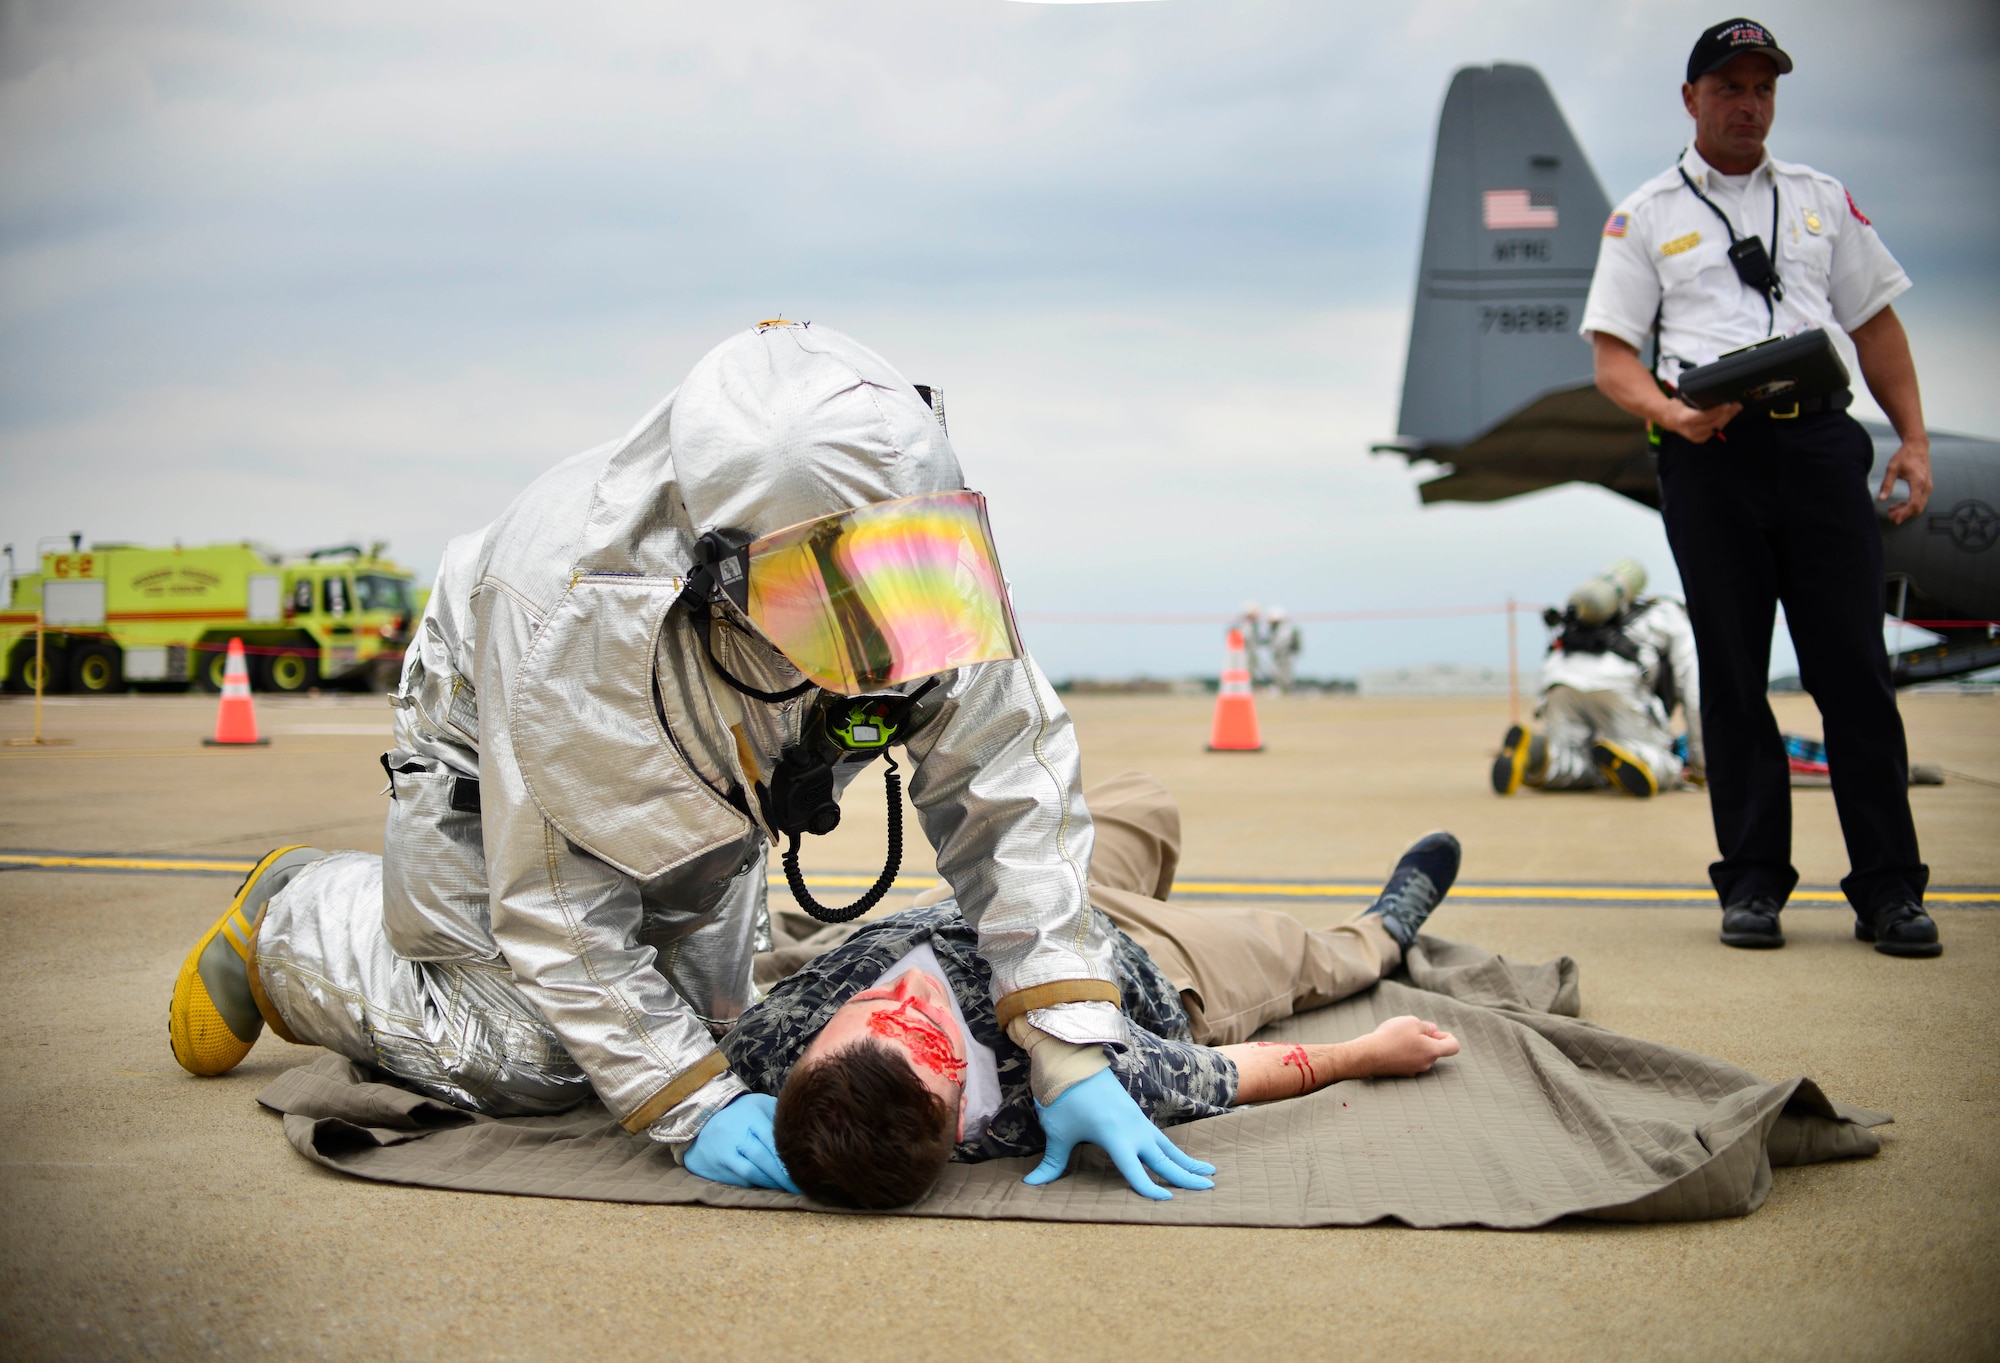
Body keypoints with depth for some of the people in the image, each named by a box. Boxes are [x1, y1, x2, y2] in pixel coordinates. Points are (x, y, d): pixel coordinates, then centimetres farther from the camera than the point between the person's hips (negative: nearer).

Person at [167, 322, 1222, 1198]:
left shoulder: (922, 567, -36)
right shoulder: (571, 609, -45)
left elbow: (1008, 789, -32)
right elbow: (556, 909, -33)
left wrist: (1069, 1051, -38)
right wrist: (697, 1110, -37)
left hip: (701, 808, 5)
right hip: (494, 766, -4)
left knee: (699, 1028, 12)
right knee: (523, 1063, -8)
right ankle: (292, 917, 15)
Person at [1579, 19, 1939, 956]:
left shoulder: (1822, 200, 21)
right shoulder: (1646, 218, 13)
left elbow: (1875, 323, 20)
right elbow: (1611, 355, 6)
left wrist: (1914, 439, 9)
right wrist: (1670, 413, -14)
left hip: (1819, 439, 1)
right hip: (1709, 455, -1)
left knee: (1853, 666, -3)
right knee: (1732, 673, 1)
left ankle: (1888, 889, 2)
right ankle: (1752, 883, 9)